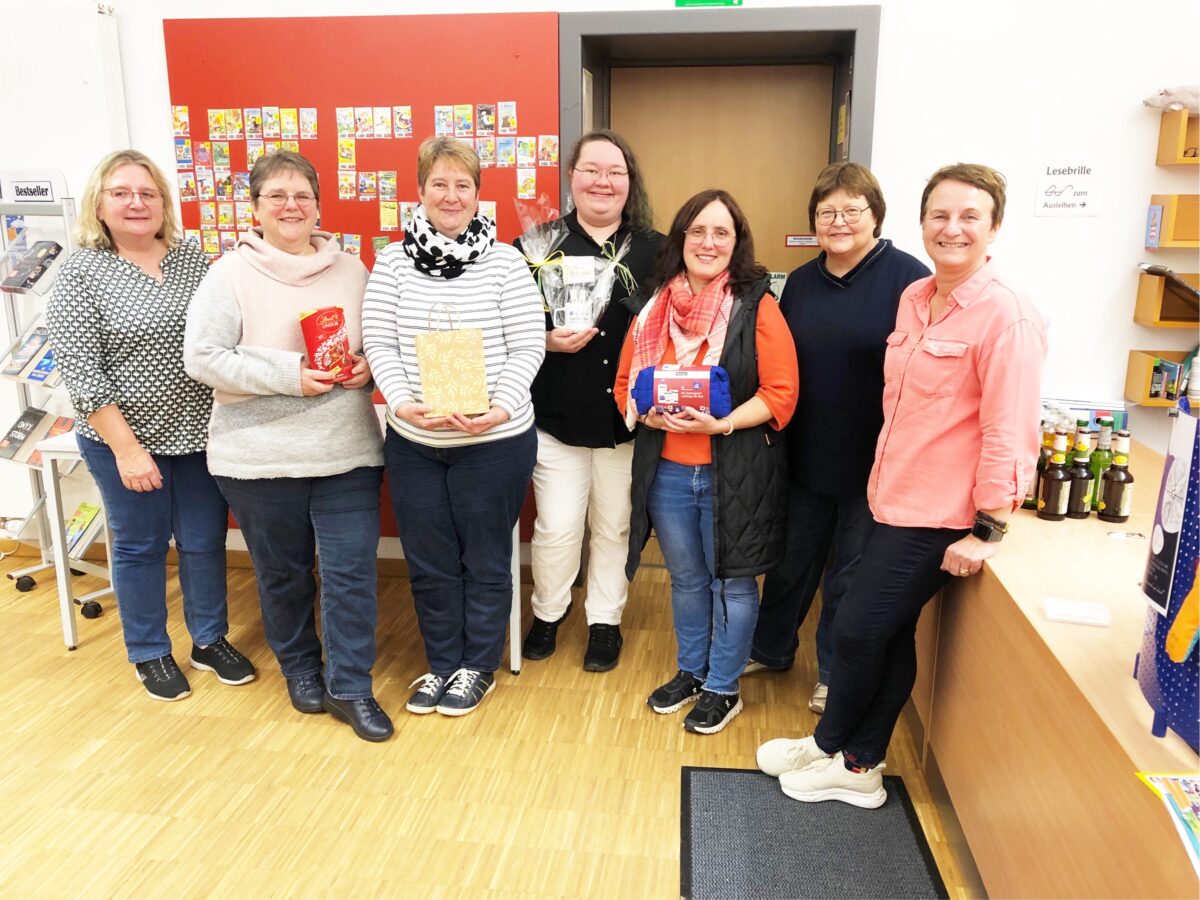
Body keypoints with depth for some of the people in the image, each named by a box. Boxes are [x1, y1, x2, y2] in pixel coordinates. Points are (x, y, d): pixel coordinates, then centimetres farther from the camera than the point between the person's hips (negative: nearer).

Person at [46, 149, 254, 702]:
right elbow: (79, 371, -12)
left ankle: (210, 640, 33)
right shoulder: (81, 273, -8)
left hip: (199, 433, 3)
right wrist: (126, 448, -15)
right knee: (140, 545, 12)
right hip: (125, 439, -3)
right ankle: (149, 653, 31)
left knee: (205, 540, 13)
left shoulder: (193, 259, 3)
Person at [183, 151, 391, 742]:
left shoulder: (350, 270, 7)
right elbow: (201, 357, -9)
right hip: (261, 453, -1)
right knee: (282, 571, 14)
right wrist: (287, 375, -18)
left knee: (351, 568, 1)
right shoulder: (230, 274, -3)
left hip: (347, 449, 2)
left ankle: (350, 687, 17)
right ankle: (299, 667, 37)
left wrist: (369, 366, -7)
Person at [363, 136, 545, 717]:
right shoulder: (393, 261, 4)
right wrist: (402, 402, -15)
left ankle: (478, 666, 32)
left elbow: (528, 346, -6)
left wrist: (500, 409, -20)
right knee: (428, 561, 15)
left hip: (495, 441, -2)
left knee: (485, 559, 11)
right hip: (412, 442, 3)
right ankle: (441, 662, 36)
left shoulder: (505, 261, -4)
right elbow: (378, 341, 1)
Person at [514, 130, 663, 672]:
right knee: (556, 528, 6)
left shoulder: (655, 251, 1)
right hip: (556, 417, -1)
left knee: (614, 526, 14)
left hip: (627, 418, 1)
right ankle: (547, 614, 33)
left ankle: (605, 621, 34)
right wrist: (548, 341, -18)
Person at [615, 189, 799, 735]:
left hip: (735, 472, -4)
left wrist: (721, 424, -24)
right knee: (686, 579, 19)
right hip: (666, 470, 4)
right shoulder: (654, 308, 6)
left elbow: (781, 393, -12)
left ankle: (723, 689, 28)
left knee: (731, 581, 9)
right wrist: (647, 414, -12)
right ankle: (690, 672, 40)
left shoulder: (757, 307, -7)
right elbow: (625, 382, 9)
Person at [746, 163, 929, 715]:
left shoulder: (907, 278, -11)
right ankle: (770, 649, 40)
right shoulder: (800, 282, 7)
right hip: (804, 457, 5)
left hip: (874, 460, -4)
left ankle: (835, 674, 31)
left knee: (852, 571, 12)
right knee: (791, 558, 19)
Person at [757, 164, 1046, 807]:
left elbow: (1009, 433, -18)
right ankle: (859, 767, 31)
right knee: (889, 634, 16)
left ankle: (830, 748, 27)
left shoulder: (1006, 317, -17)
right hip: (895, 500, 8)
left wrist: (986, 530, -16)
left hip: (938, 518, -7)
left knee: (857, 630, 2)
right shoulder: (915, 298, 8)